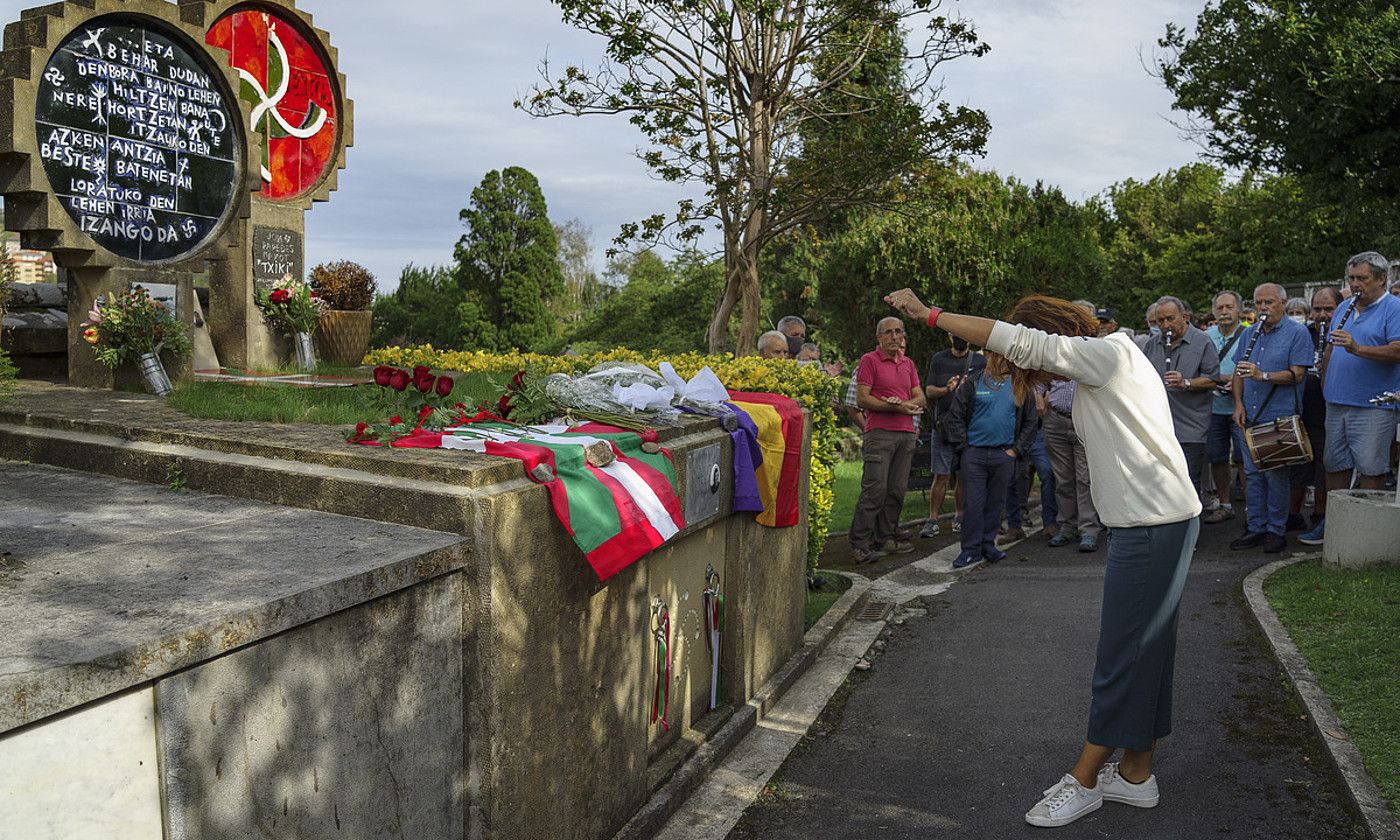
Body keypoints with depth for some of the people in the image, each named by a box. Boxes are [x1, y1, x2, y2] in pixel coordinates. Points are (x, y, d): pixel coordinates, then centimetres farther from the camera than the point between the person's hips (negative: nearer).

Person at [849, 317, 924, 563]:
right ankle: (860, 544, -7)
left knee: (897, 490, 7)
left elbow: (920, 397, 14)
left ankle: (886, 538, 16)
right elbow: (862, 398, -9)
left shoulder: (908, 363, 18)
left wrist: (904, 404, -8)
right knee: (875, 489, -10)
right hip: (880, 433, -6)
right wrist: (897, 408, -13)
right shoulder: (869, 360, -1)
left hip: (906, 434, 6)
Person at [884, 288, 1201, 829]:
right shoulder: (1108, 363, 16)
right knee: (1145, 650, 13)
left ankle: (1084, 779, 6)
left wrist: (930, 315, -19)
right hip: (1155, 520, 10)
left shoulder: (1107, 353, -14)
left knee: (1124, 654, -2)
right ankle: (1136, 773, 23)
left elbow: (1020, 342, -21)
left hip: (1154, 525, -10)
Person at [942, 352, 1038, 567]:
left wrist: (1016, 450, 3)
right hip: (974, 453, -2)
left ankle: (988, 544, 20)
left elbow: (1031, 422, 11)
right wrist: (965, 444, -3)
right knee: (973, 503, -1)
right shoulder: (973, 383, 1)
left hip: (1004, 455, 2)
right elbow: (955, 416, 3)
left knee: (996, 503, 8)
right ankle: (971, 549, 6)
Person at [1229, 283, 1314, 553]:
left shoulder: (1297, 333, -3)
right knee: (1252, 473, 9)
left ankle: (1276, 531, 10)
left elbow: (1297, 374, -12)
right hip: (1248, 416, 5)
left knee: (1275, 475, -1)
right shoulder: (1248, 334, 15)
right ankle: (1255, 528, 17)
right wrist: (1238, 404, 3)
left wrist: (1263, 375, -25)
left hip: (1279, 417, -5)